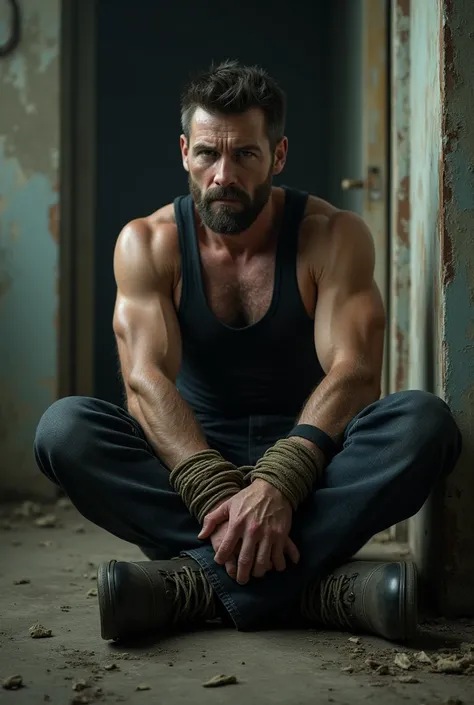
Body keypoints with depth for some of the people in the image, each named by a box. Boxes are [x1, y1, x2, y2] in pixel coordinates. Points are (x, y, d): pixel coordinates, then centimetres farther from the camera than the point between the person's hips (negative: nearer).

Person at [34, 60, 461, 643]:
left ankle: (200, 580, -37)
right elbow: (146, 380, -18)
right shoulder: (147, 243, -4)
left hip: (309, 463, 0)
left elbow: (354, 371, -19)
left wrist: (279, 484, -38)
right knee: (63, 428, -28)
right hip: (191, 458, 1)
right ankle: (310, 584, -37)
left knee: (424, 420, -30)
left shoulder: (332, 235, -6)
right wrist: (216, 494, -37)